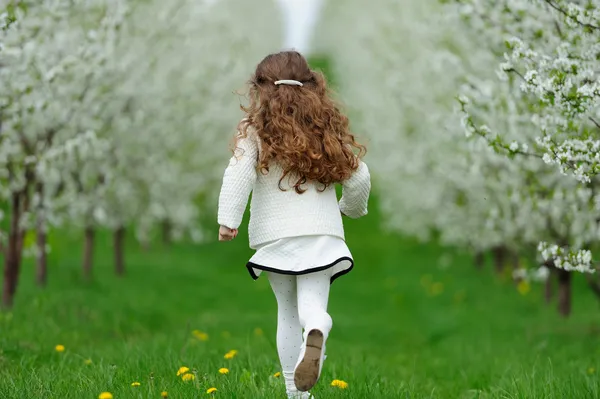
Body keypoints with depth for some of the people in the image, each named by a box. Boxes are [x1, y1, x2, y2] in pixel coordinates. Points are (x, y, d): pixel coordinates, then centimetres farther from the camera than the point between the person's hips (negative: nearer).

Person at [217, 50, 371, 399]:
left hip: (275, 236, 0)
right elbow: (359, 176, 9)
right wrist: (352, 208, 28)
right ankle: (315, 335, -44)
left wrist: (228, 219, -16)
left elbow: (239, 174, -12)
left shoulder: (256, 131, 4)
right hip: (322, 233, 0)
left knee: (288, 313, 14)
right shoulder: (328, 129, 10)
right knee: (313, 305, -8)